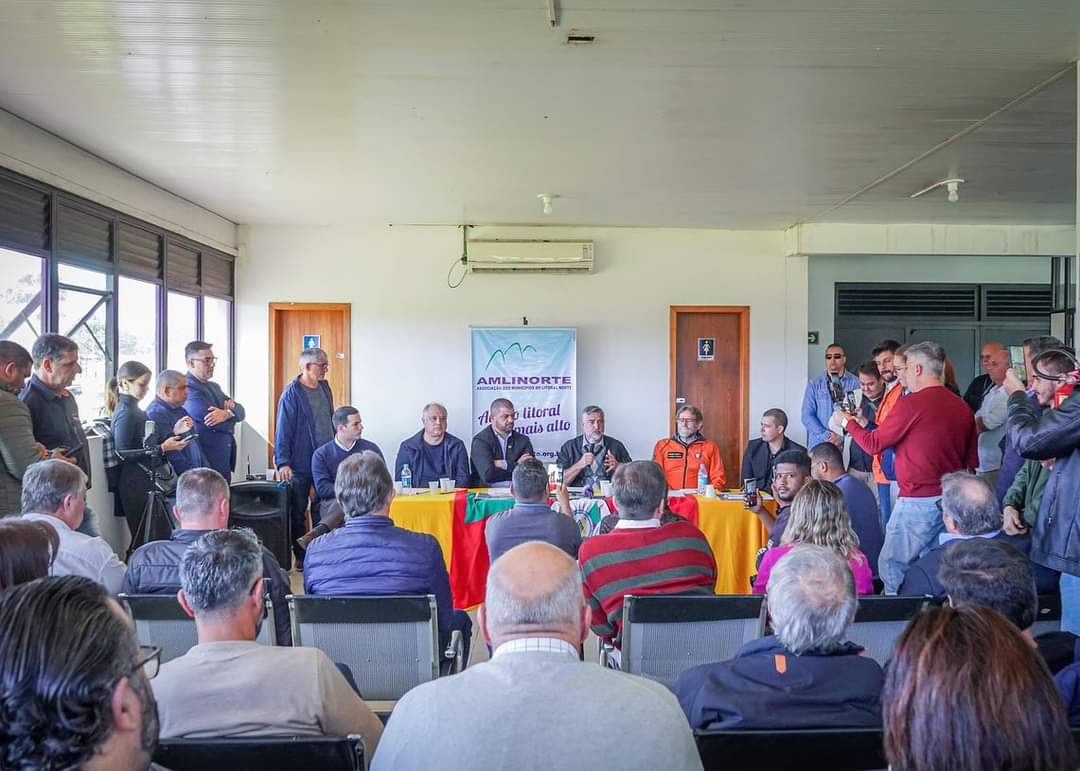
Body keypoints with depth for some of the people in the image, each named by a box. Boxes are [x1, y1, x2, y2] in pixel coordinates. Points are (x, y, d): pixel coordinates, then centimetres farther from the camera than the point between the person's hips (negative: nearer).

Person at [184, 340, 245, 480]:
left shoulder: (214, 387, 16)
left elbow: (241, 413, 7)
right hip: (205, 465, -9)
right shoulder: (188, 389, -14)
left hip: (224, 463, 9)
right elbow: (216, 424, -23)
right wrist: (230, 415, -3)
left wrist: (231, 407, -14)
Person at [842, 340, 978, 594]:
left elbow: (873, 444, -5)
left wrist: (849, 423, 11)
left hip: (918, 500, -7)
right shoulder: (962, 407, 7)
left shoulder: (911, 404, -13)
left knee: (893, 567, 2)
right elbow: (972, 461, 11)